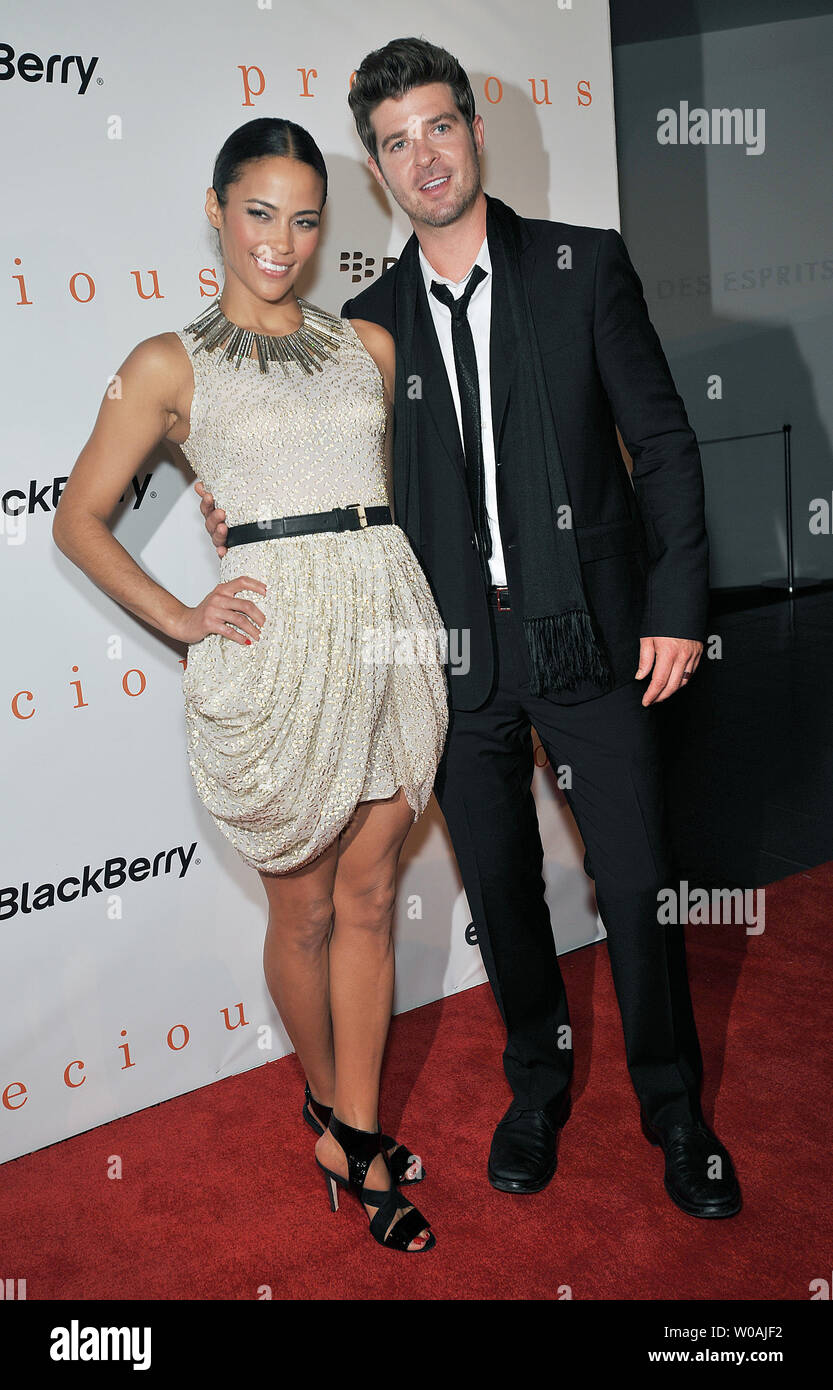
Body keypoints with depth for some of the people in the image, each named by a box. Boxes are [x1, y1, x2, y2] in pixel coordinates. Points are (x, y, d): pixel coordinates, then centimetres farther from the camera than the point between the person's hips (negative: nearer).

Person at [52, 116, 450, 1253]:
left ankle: (355, 1138, 25)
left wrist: (420, 637, 15)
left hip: (390, 618, 3)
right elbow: (79, 520, 7)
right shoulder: (171, 364, 5)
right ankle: (327, 1102, 37)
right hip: (277, 637, -3)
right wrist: (181, 619, -3)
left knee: (367, 896, 10)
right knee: (304, 905, 10)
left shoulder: (370, 346, 15)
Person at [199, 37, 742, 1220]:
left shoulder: (586, 266, 1)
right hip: (459, 655, 3)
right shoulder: (369, 321, 8)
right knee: (500, 889, 12)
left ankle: (674, 1107, 27)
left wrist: (678, 599, -7)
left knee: (639, 883, 3)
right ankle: (538, 1084, 36)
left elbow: (663, 441, -1)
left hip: (587, 634, -2)